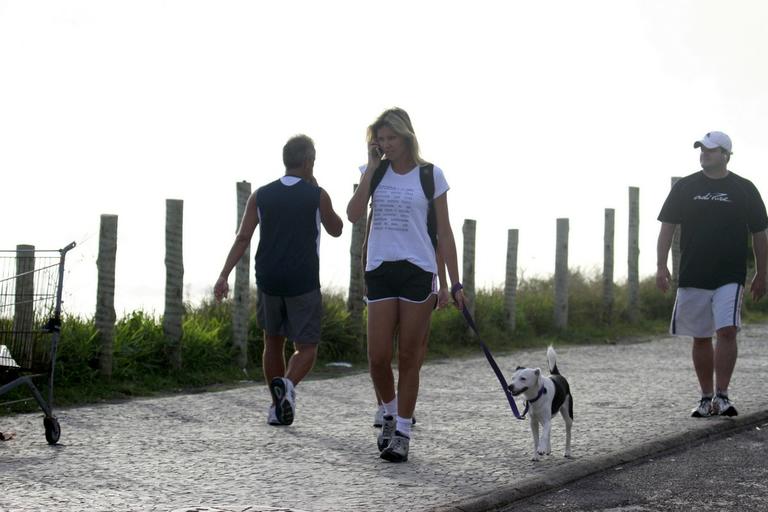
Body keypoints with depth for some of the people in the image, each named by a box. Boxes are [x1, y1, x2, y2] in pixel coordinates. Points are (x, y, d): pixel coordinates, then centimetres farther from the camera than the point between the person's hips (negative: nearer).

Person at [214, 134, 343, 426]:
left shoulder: (261, 196, 4)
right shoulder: (317, 196, -3)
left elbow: (242, 238, -4)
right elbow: (335, 230, 14)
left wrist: (224, 276, -6)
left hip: (268, 282, 3)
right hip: (304, 283, -3)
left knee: (273, 343, 19)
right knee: (306, 349, 2)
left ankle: (277, 407, 21)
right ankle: (287, 385, -28)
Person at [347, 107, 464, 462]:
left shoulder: (430, 175, 1)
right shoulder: (376, 172, 8)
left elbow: (444, 233, 3)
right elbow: (354, 214, -8)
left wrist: (455, 283, 0)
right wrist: (371, 167, -7)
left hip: (417, 272, -2)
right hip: (380, 270, 2)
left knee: (409, 357, 2)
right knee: (378, 356, -3)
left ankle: (402, 433, 12)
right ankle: (391, 413, 24)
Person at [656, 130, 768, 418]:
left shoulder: (743, 189, 4)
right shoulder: (685, 188, 7)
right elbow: (667, 227, 7)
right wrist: (661, 266, -3)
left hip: (730, 277, -2)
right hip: (692, 276, 2)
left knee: (727, 331, -17)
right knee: (701, 338, 7)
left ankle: (722, 396, -13)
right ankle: (707, 398, 17)